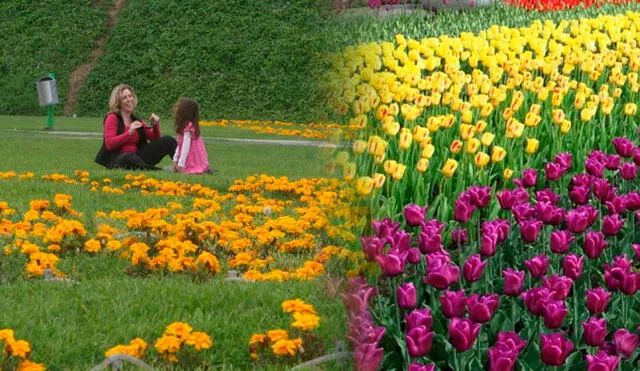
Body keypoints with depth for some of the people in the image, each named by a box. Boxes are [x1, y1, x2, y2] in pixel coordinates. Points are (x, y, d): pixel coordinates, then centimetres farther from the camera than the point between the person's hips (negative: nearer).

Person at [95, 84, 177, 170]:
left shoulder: (136, 120, 17)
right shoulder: (112, 118, 0)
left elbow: (156, 140, 17)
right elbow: (109, 144, -13)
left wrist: (155, 125, -3)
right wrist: (129, 133, -20)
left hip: (139, 157, 6)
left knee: (168, 140, -10)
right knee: (131, 158, -45)